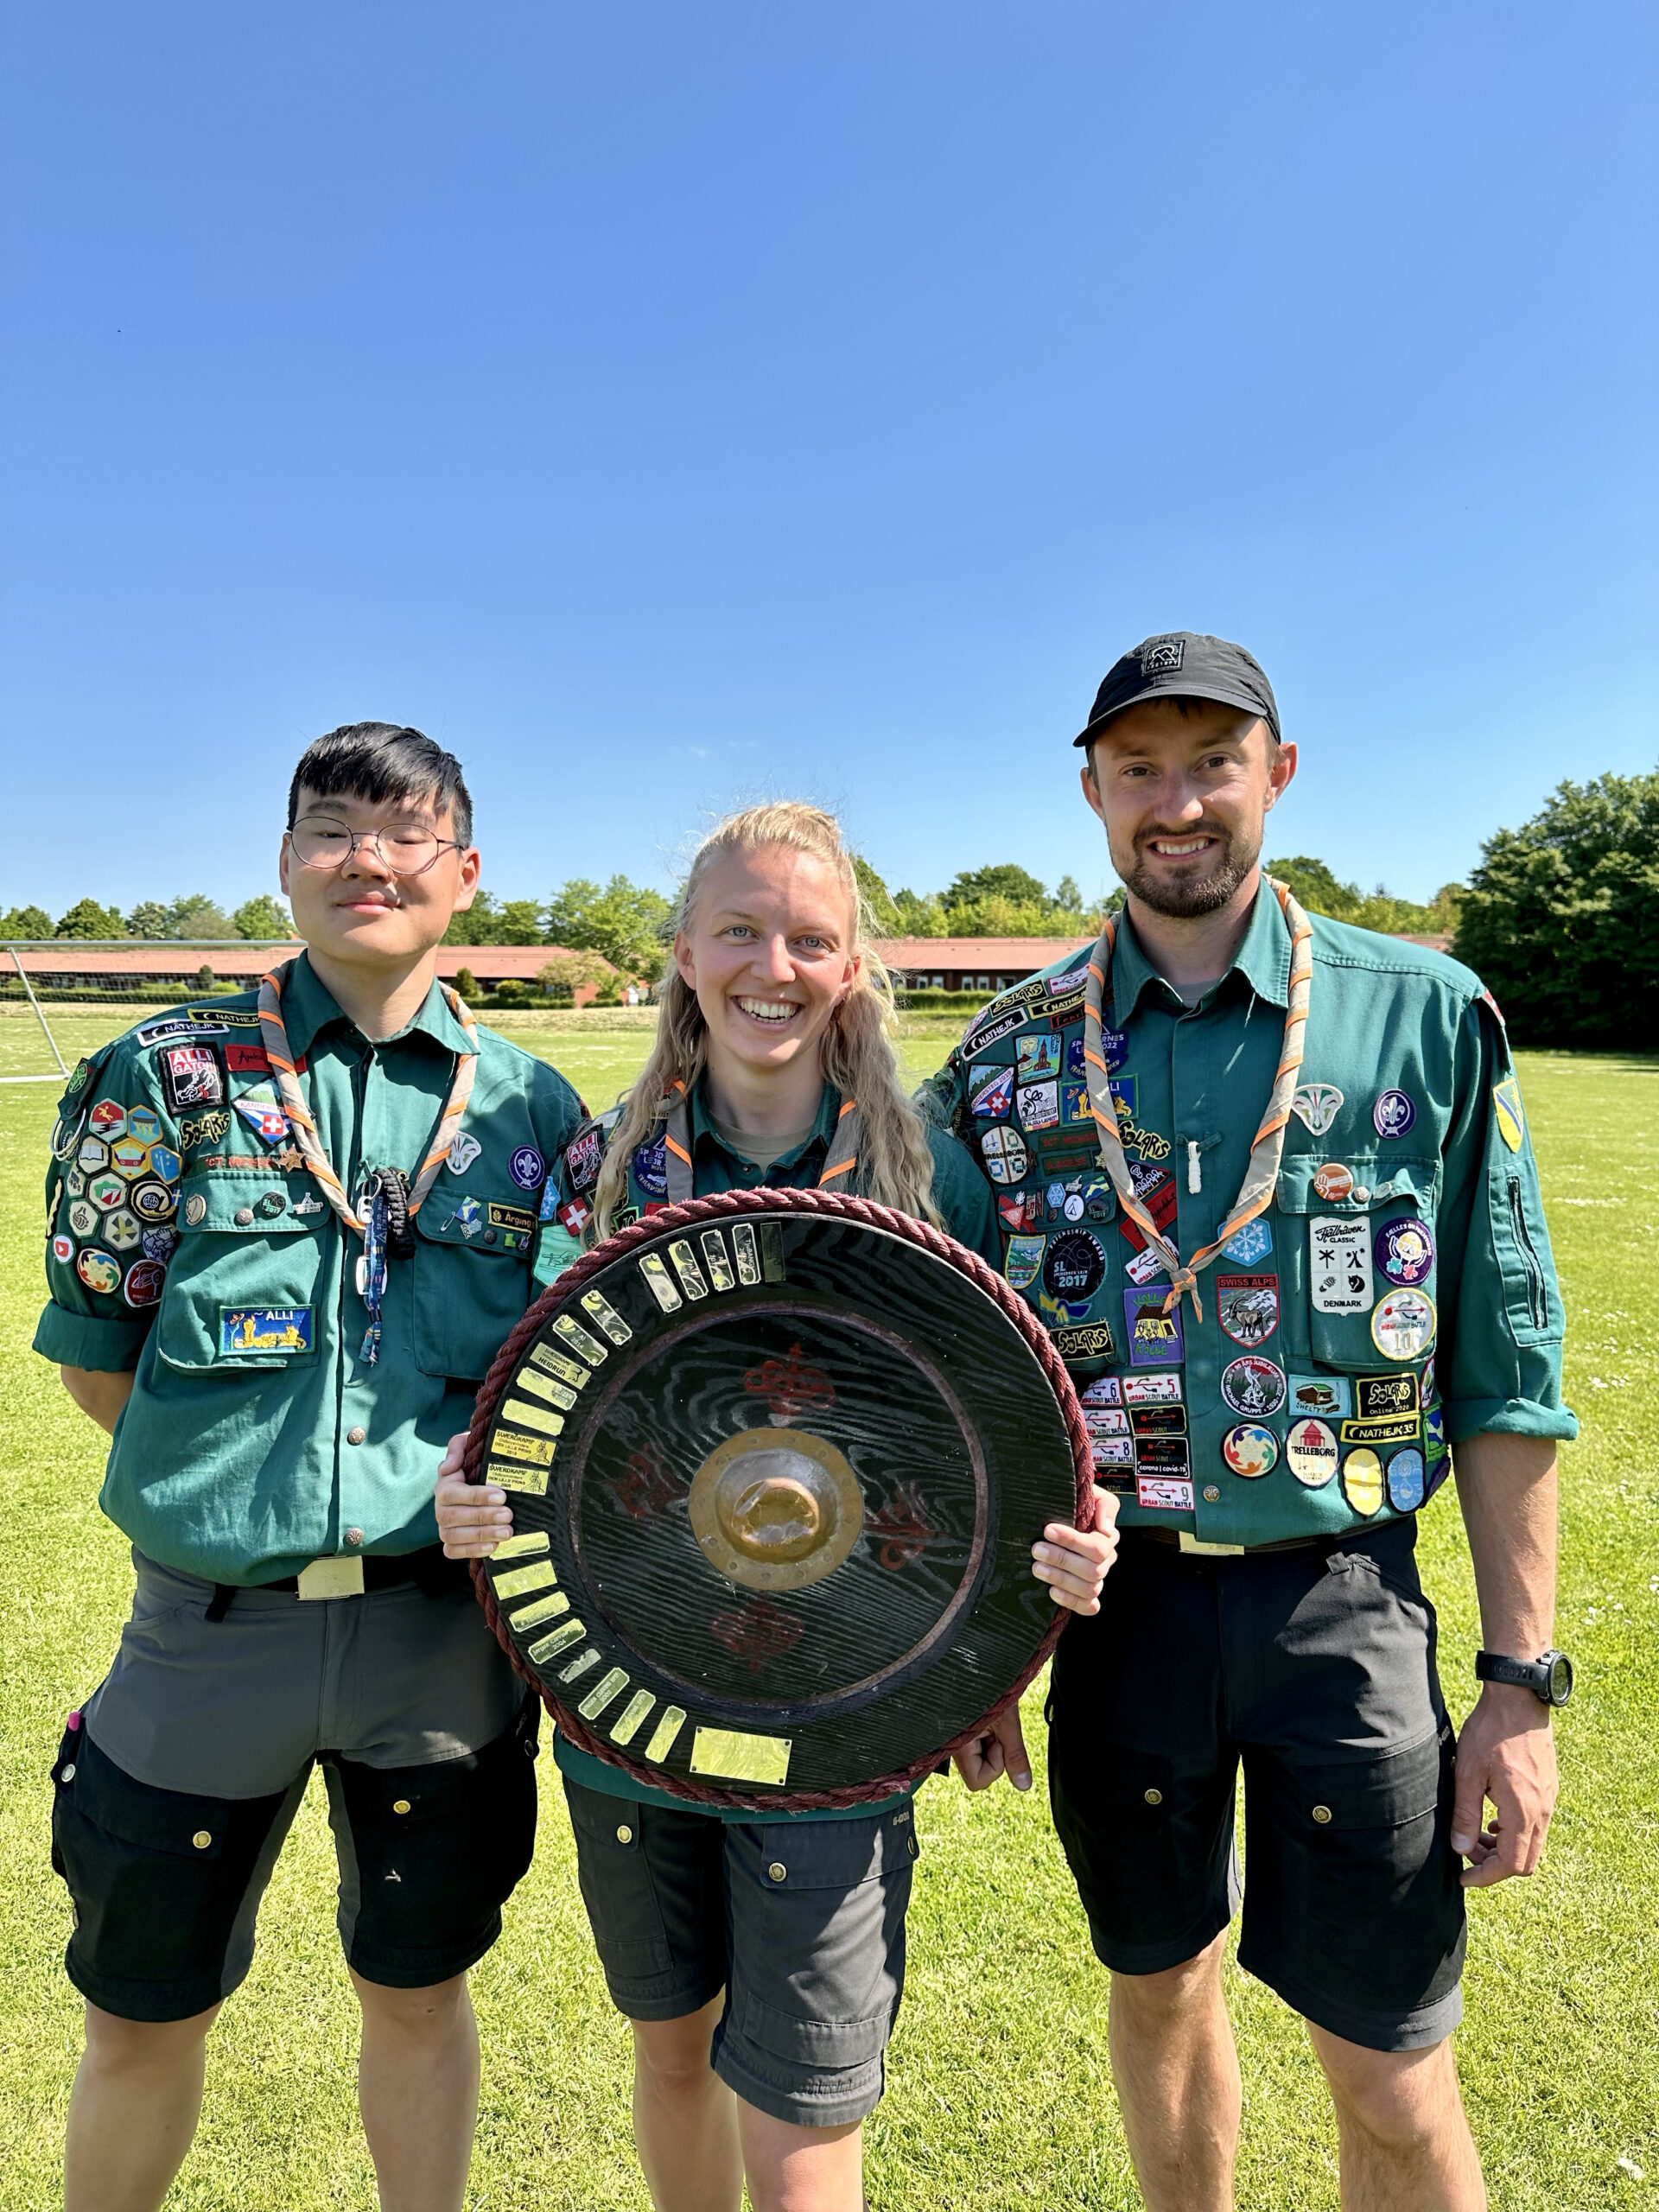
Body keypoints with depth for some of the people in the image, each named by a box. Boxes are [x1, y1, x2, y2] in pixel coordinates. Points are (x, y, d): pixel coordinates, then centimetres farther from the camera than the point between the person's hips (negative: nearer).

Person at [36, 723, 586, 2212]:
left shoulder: (532, 1109, 0)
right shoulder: (170, 1074, -3)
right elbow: (95, 1357, 0)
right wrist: (240, 1483, -4)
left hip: (441, 1625, 1)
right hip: (213, 1621, 0)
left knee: (419, 1990, 20)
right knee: (141, 2019, 19)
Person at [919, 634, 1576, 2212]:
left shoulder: (1424, 1018, -5)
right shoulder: (1012, 1054, -1)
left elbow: (1506, 1371, -2)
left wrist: (1519, 1679, -3)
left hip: (1341, 1596, -1)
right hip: (1114, 1594, 2)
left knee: (1391, 2079, 10)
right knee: (1159, 1987, 21)